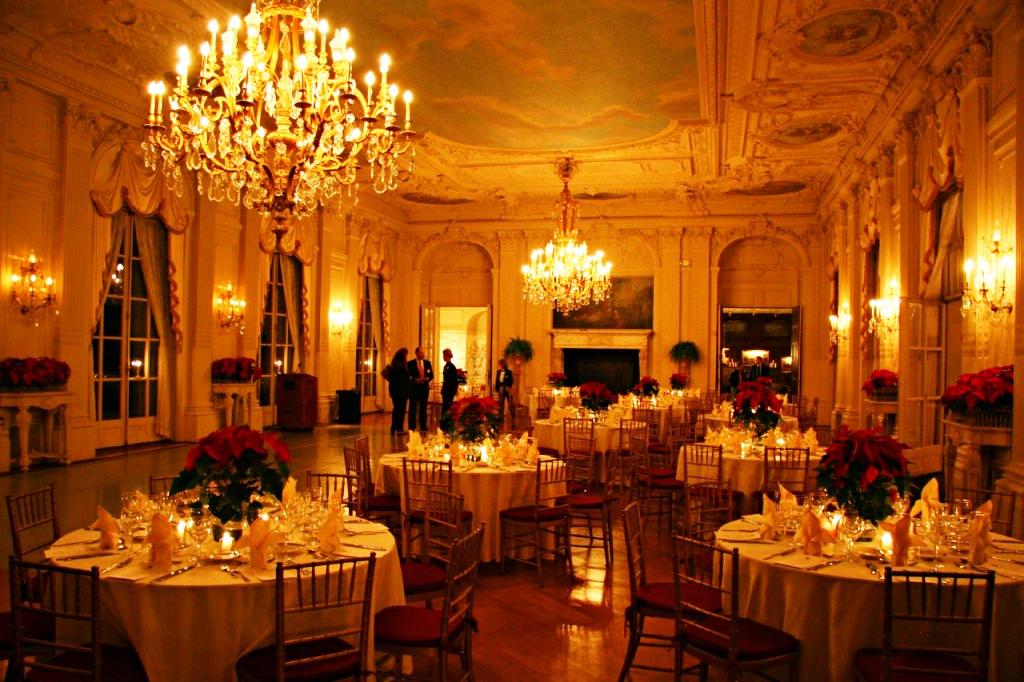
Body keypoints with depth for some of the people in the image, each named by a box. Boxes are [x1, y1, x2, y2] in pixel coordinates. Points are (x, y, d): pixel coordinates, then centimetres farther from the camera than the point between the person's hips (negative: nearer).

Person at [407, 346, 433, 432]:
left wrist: (427, 378, -11)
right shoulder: (410, 363, -2)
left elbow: (431, 375, 9)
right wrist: (415, 380, -19)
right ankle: (411, 428, 4)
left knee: (423, 409, 9)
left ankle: (423, 428, 15)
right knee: (412, 409, -1)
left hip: (425, 388, 3)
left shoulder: (428, 363, 9)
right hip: (414, 388, -3)